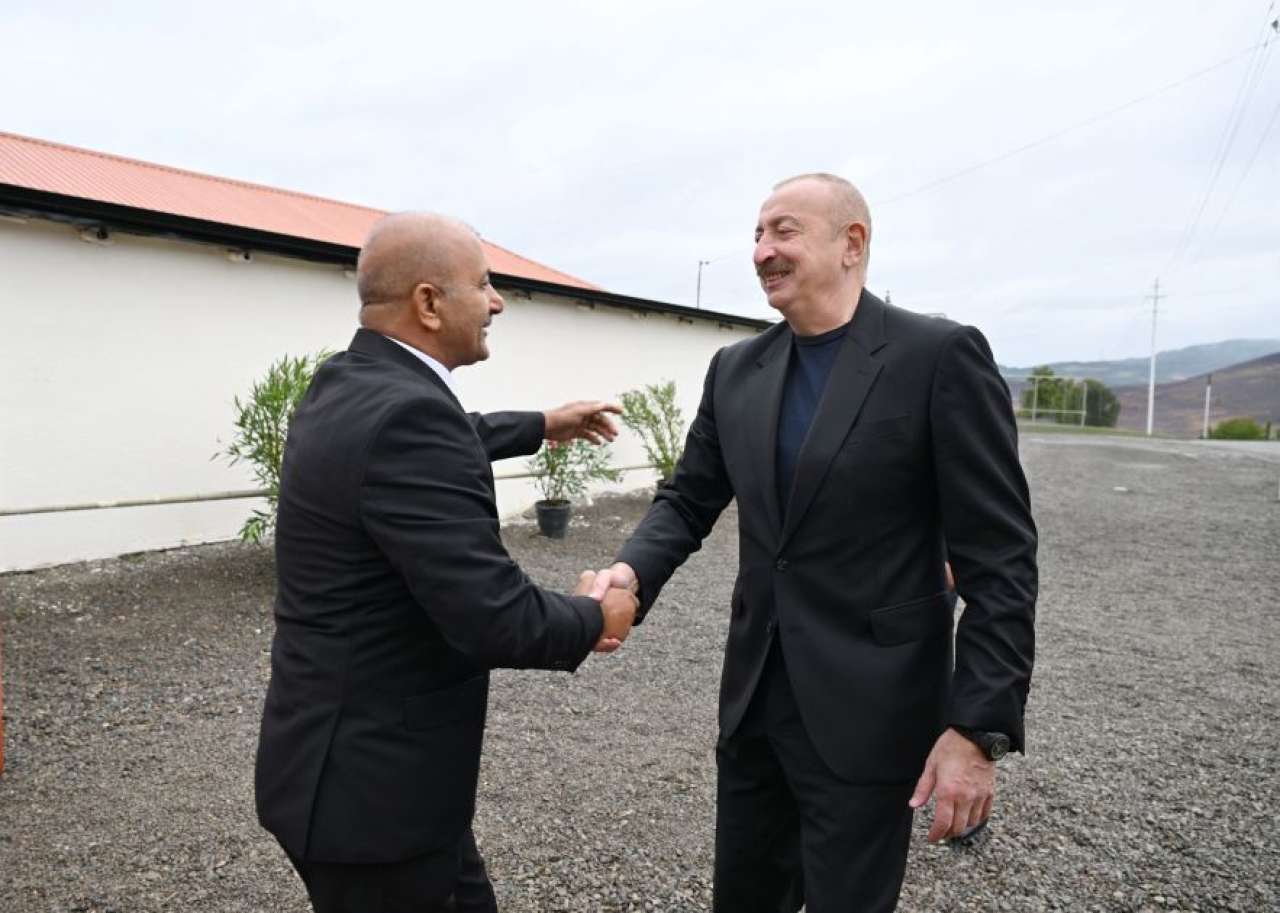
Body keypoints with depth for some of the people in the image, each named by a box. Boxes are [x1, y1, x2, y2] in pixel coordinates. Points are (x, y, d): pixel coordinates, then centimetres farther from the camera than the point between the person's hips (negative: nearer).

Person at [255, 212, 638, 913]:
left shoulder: (348, 383, 3)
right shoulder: (405, 413, -27)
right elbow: (494, 619, -29)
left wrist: (541, 427, 33)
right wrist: (597, 620, -10)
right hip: (373, 777, -9)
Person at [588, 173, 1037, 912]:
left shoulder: (940, 356, -12)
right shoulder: (737, 369, 5)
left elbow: (1000, 557, -13)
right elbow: (688, 501, 8)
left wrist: (979, 727, -17)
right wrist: (632, 570, -13)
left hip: (867, 710, -5)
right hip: (756, 696, 6)